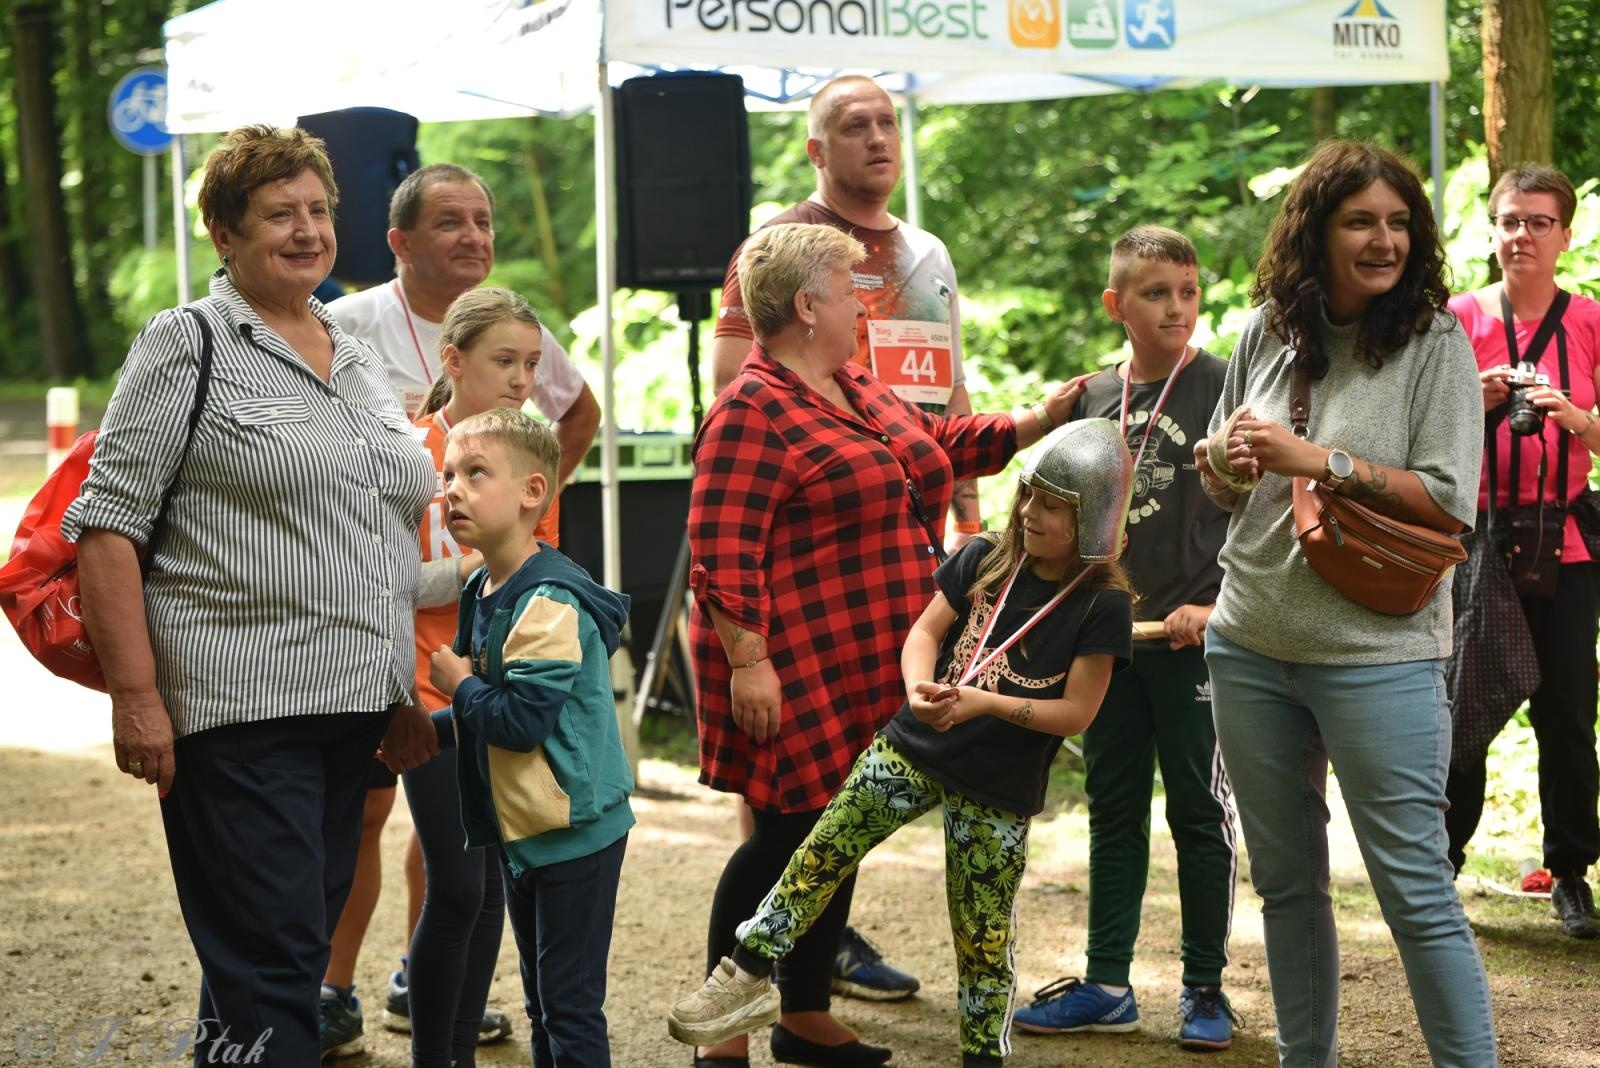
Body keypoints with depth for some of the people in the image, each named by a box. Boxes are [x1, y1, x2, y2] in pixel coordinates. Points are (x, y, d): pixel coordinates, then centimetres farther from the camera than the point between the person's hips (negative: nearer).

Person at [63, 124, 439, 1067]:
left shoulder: (359, 359, 17)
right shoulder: (187, 346, -3)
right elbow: (109, 522, -9)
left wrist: (409, 692, 19)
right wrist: (136, 697, -16)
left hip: (352, 706, 7)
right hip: (237, 707, -7)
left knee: (306, 945, 12)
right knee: (268, 962, -10)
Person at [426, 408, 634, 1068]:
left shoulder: (549, 604, -22)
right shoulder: (484, 592, 8)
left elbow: (521, 720, -28)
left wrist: (460, 685, -12)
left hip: (574, 835, -10)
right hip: (520, 831, 10)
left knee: (570, 1008, -5)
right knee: (541, 1002, 18)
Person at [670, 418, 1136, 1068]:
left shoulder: (1102, 606, -10)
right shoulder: (984, 560, 3)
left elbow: (1076, 712, -11)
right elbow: (924, 633, 6)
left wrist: (985, 703, -20)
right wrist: (918, 689, -16)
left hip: (1000, 790, -3)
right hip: (915, 747, 4)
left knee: (983, 936, 4)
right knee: (820, 856, -6)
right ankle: (747, 977, 0)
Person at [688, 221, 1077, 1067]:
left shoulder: (859, 393, 15)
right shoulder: (753, 411, -15)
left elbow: (941, 446, 30)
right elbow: (721, 553, -20)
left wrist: (1038, 422, 21)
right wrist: (746, 662, -24)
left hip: (871, 674, 9)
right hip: (797, 674, -9)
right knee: (787, 837, -6)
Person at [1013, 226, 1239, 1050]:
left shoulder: (1224, 387, -6)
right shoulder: (1093, 396, 8)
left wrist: (1218, 606, -17)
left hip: (1194, 639, -5)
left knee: (1199, 811, 3)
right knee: (1113, 810, 11)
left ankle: (1205, 988, 14)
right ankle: (1107, 984, 19)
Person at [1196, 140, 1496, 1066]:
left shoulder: (1435, 343, -8)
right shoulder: (1268, 334, 5)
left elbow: (1449, 505, -15)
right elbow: (1224, 480, 17)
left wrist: (1318, 461, -19)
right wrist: (1228, 463, -6)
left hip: (1378, 654, -5)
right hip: (1252, 645, 5)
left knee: (1415, 889, -5)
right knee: (1286, 881, 16)